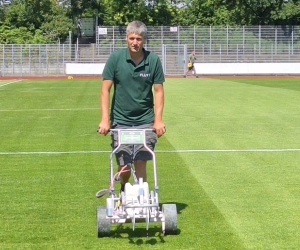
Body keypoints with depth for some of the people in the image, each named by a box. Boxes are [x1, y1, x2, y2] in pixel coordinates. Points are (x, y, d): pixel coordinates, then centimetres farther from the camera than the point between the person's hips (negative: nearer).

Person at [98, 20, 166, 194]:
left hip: (145, 121, 0)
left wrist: (158, 119, -9)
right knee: (124, 166, 1)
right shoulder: (115, 58, -5)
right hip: (121, 121, 0)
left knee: (141, 163, -7)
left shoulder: (153, 60, -3)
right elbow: (105, 90, -4)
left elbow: (158, 91, 0)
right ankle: (124, 191, 32)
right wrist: (105, 119, -12)